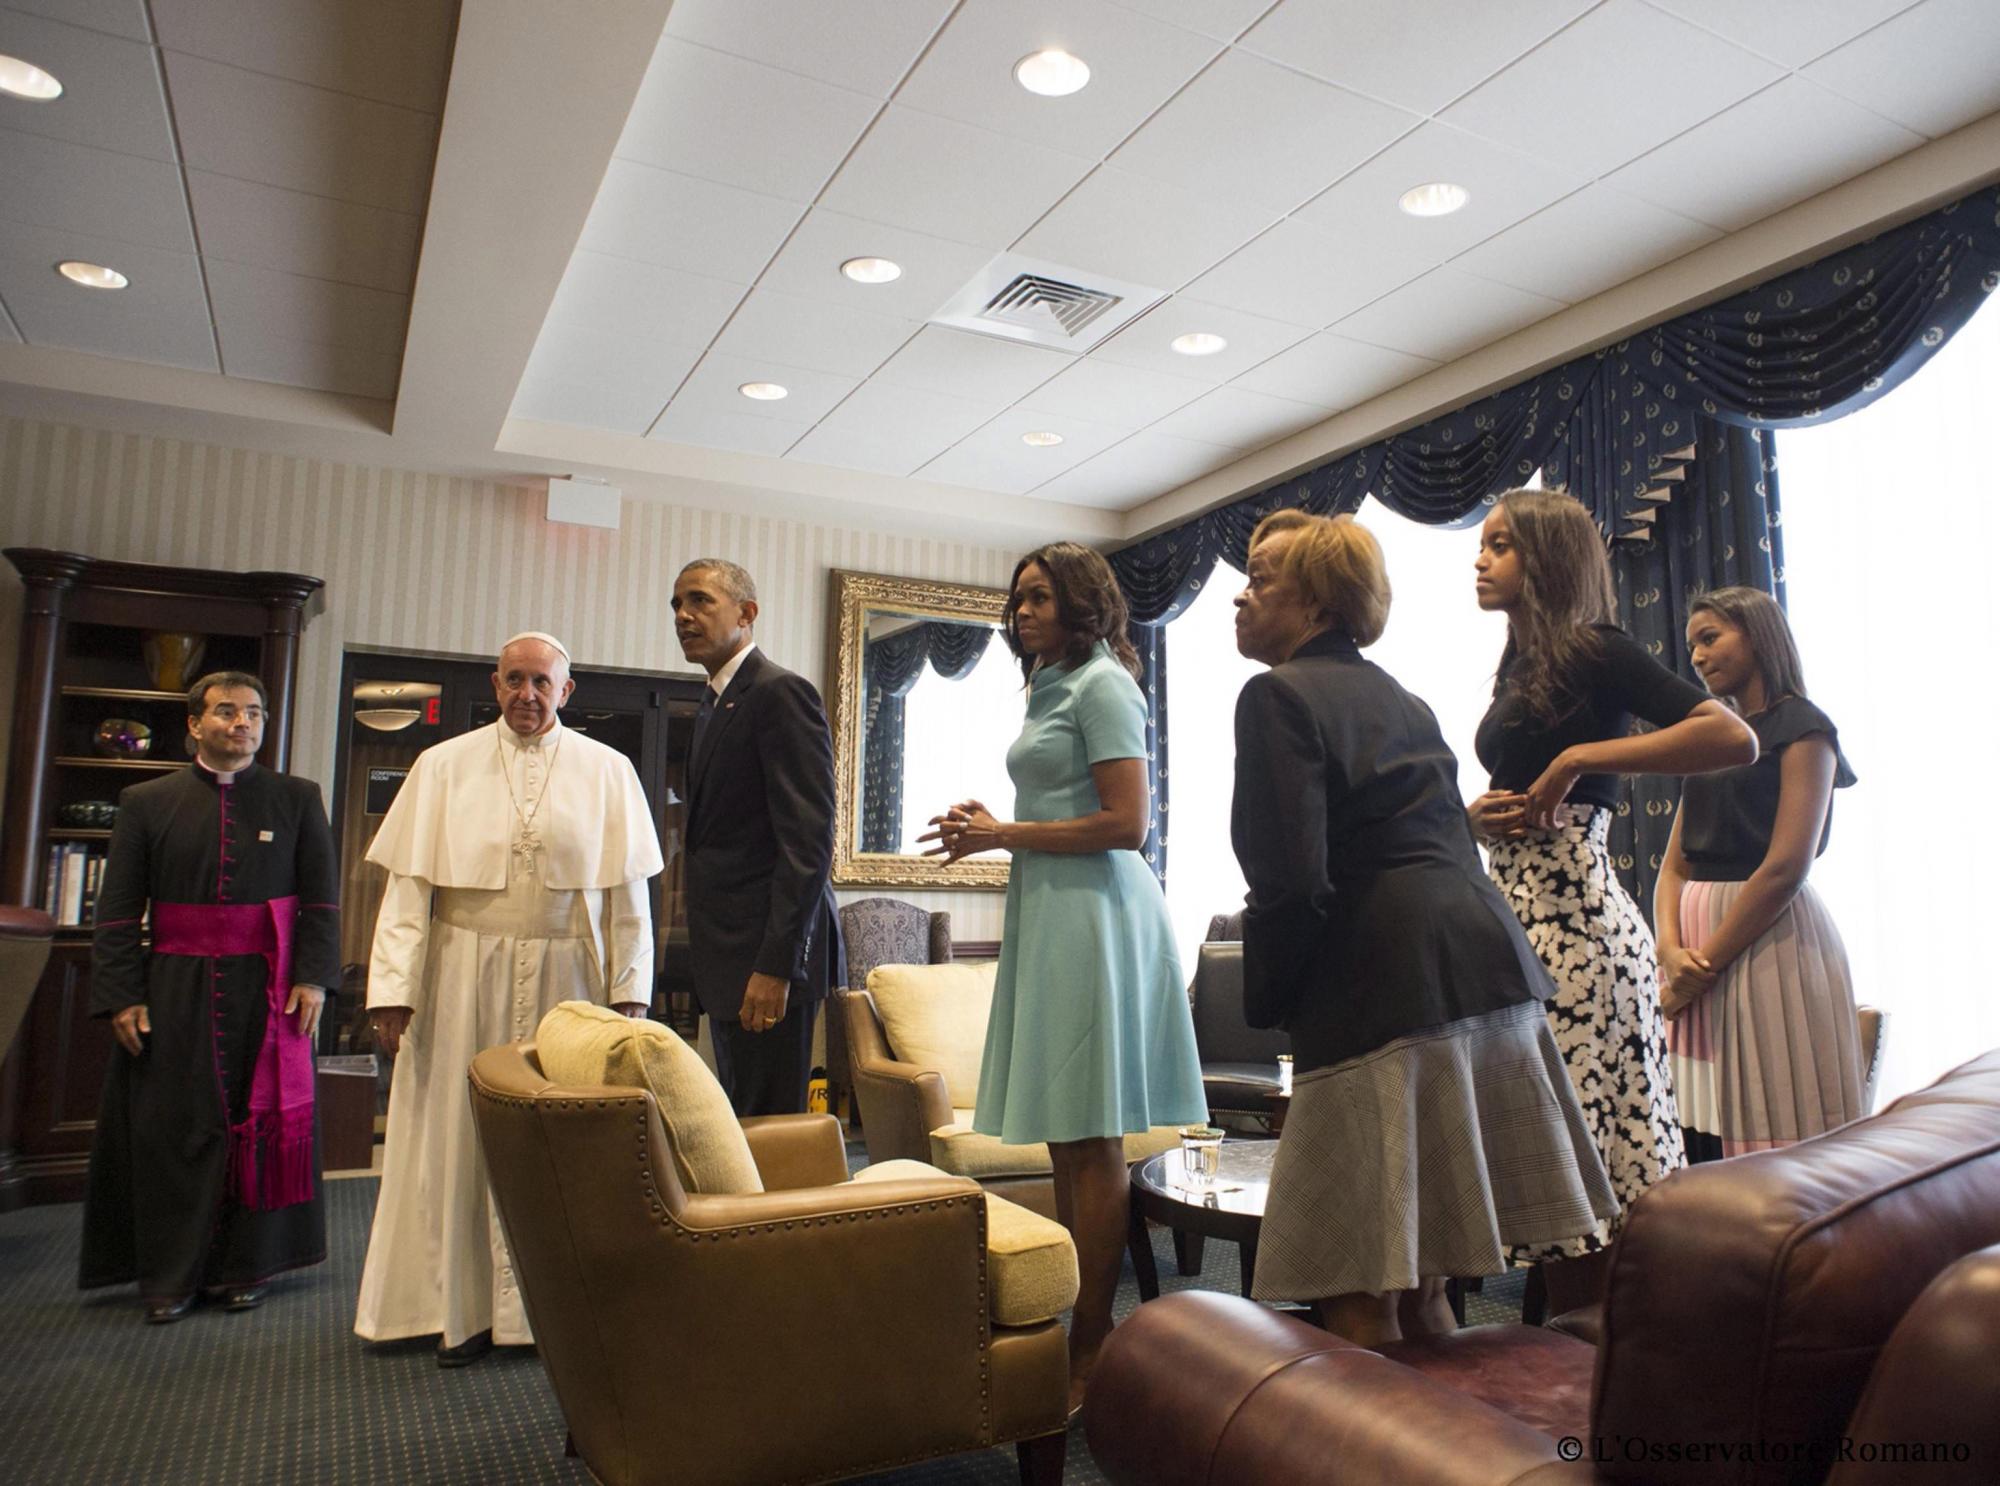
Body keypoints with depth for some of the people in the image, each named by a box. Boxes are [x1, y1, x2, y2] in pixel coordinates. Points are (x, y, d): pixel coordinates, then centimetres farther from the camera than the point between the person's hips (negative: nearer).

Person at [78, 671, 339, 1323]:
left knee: (261, 1122, 6)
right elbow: (118, 909, 3)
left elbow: (322, 897, 0)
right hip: (174, 993, 0)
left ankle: (245, 1266, 20)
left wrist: (313, 977, -9)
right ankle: (170, 1274, 19)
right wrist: (121, 995, -5)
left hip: (267, 991, 0)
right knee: (172, 1128, 5)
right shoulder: (147, 803, 5)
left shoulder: (298, 799, 4)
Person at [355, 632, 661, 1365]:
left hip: (566, 980, 0)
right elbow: (409, 886, 1)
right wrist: (393, 989, -6)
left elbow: (627, 892, 2)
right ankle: (465, 1308, 20)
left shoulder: (607, 773, 4)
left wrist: (629, 990, -4)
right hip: (464, 977, 1)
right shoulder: (444, 767, 5)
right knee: (461, 1134, 6)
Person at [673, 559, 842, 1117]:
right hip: (727, 959, 10)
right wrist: (710, 954, 15)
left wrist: (775, 965, -23)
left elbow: (808, 838, -19)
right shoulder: (715, 701, 18)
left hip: (770, 953, -9)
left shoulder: (781, 693, -11)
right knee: (738, 1123, 15)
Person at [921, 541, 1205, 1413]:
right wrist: (992, 833, 12)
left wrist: (1004, 835, -11)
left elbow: (1125, 825, -15)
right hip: (1049, 913, 9)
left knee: (1090, 1140, -4)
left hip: (1092, 911, -9)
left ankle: (1093, 1346, 5)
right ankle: (1074, 1329, 18)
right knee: (1064, 1138, 10)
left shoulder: (1101, 685, -7)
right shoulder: (1052, 688, 21)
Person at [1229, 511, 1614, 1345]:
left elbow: (1291, 880, -16)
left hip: (1383, 990, -9)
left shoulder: (1278, 695, -6)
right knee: (1418, 1281, 18)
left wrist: (1268, 1003, -1)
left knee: (1355, 1294, 0)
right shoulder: (1400, 697, 21)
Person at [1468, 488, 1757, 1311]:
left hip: (1573, 919, -8)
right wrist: (1481, 812, 4)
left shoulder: (1594, 650, -6)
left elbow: (1734, 736, -19)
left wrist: (1577, 759, -17)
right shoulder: (1517, 667, 17)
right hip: (1517, 912, 8)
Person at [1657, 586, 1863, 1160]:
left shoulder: (1801, 726, -2)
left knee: (1779, 1143, -2)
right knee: (1704, 1146, 6)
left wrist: (1703, 964, -15)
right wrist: (1671, 950, -7)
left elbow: (1786, 867, -14)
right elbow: (1675, 864, 11)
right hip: (1698, 947, 7)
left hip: (1768, 939, -6)